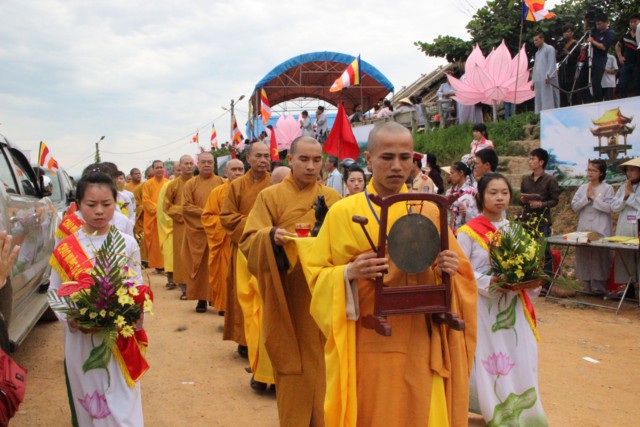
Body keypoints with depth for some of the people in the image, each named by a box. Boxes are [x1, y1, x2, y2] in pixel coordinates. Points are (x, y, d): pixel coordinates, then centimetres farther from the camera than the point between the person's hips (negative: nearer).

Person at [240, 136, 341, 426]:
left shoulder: (332, 197, 9)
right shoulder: (270, 196, 1)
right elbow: (248, 242, -6)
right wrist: (271, 237, -26)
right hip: (289, 297, -2)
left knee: (323, 363, 7)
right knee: (294, 366, 3)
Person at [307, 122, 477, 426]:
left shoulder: (430, 212, 5)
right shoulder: (342, 213, -2)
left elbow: (461, 272, 10)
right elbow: (316, 274, -2)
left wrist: (451, 270, -12)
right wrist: (348, 273, -21)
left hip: (420, 346, 2)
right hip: (365, 345, -2)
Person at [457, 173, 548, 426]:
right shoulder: (468, 232, -8)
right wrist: (488, 283, -23)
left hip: (512, 304, 5)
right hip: (482, 305, -5)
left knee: (517, 356, 6)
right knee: (487, 357, 0)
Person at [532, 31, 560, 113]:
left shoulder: (549, 49, 1)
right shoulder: (537, 52, 24)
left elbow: (552, 64, -9)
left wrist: (548, 76, -20)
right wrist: (533, 81, 18)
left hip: (547, 81, -8)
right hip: (538, 82, 8)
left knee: (548, 101, -11)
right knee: (539, 102, 4)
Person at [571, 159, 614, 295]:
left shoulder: (607, 188, -1)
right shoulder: (582, 188, 12)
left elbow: (608, 207, -12)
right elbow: (574, 206, 4)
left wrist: (593, 197, -10)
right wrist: (587, 197, -8)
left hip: (600, 231, -4)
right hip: (583, 230, 4)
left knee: (599, 258, -3)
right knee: (584, 259, 5)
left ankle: (599, 289, 4)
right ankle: (587, 288, 15)